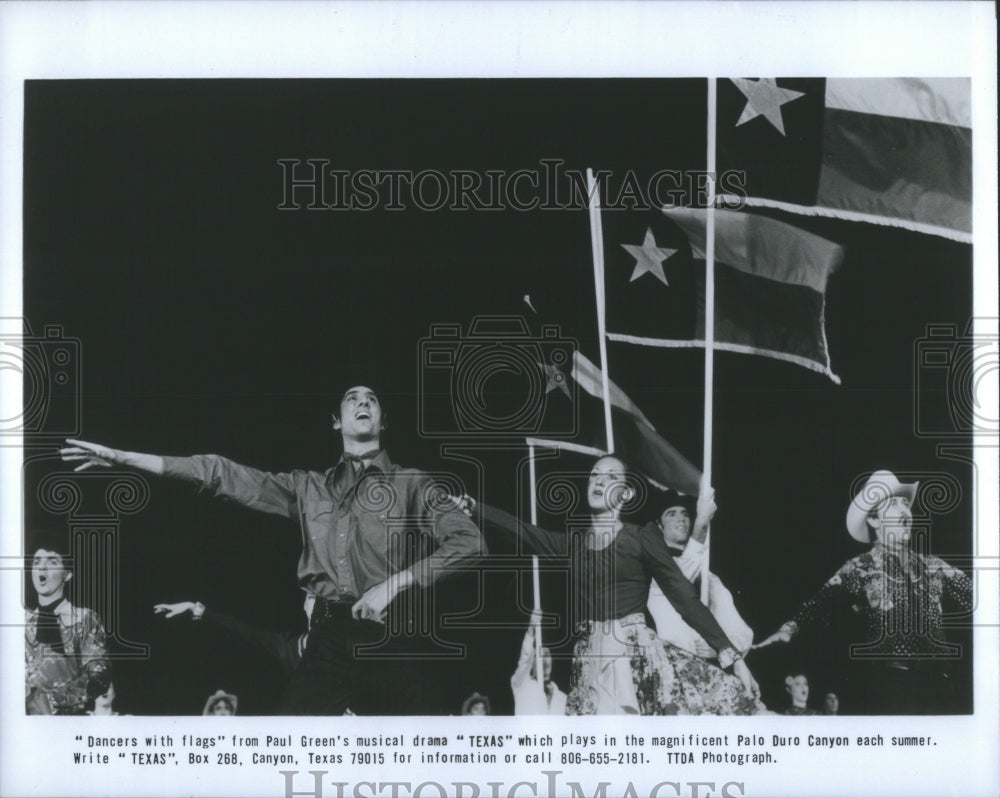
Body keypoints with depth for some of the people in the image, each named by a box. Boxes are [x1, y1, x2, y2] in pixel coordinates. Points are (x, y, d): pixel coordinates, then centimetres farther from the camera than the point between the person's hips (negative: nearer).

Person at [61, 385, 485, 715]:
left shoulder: (411, 484, 7)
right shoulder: (308, 487, 15)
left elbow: (469, 541, -5)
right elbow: (223, 474, 12)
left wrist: (395, 583, -13)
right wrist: (121, 456, 8)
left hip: (388, 637, -2)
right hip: (328, 636, 2)